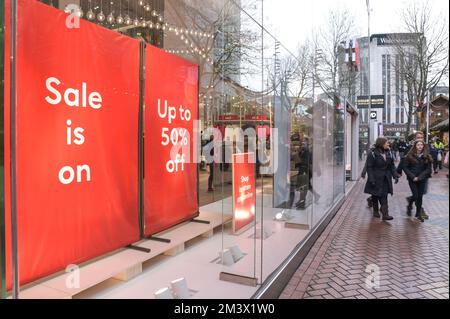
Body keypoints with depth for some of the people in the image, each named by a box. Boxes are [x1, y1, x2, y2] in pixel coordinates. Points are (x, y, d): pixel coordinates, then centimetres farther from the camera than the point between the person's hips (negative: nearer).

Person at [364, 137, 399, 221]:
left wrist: (395, 175, 1)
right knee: (375, 196, 9)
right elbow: (369, 167, -12)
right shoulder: (372, 154, -10)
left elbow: (392, 166, 12)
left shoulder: (388, 153, 8)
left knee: (384, 197, -3)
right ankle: (375, 211, 26)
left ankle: (385, 214, -4)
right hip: (376, 179, -4)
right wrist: (371, 179, -18)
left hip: (385, 179, 4)